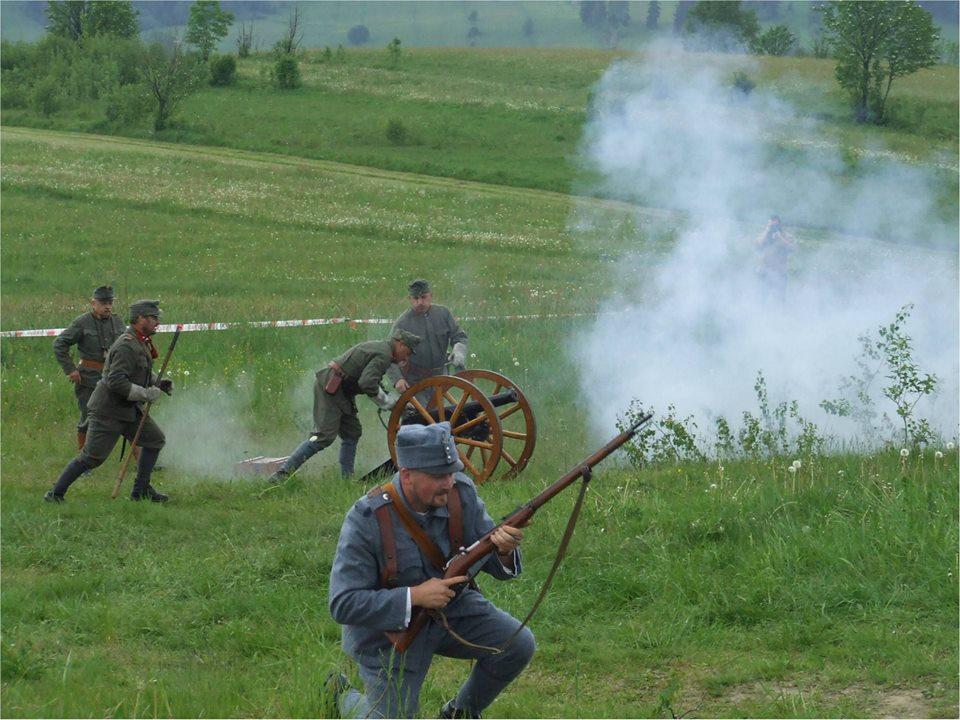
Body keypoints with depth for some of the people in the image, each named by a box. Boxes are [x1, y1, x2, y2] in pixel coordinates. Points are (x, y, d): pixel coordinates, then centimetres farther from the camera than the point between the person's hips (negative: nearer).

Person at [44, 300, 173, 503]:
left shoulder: (142, 342, 9)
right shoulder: (126, 346, -23)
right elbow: (116, 381, -30)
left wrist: (159, 382, 8)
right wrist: (145, 394, -25)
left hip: (129, 408, 10)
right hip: (108, 411, -10)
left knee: (155, 439, 9)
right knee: (92, 456, -7)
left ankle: (141, 490, 16)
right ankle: (55, 493, 2)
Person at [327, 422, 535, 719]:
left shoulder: (461, 493, -14)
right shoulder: (367, 519, -27)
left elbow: (492, 562, -6)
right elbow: (343, 604, -26)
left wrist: (504, 550, -32)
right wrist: (414, 596, -33)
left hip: (453, 609, 4)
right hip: (391, 625, -4)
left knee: (519, 644, -15)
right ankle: (341, 694, 30)